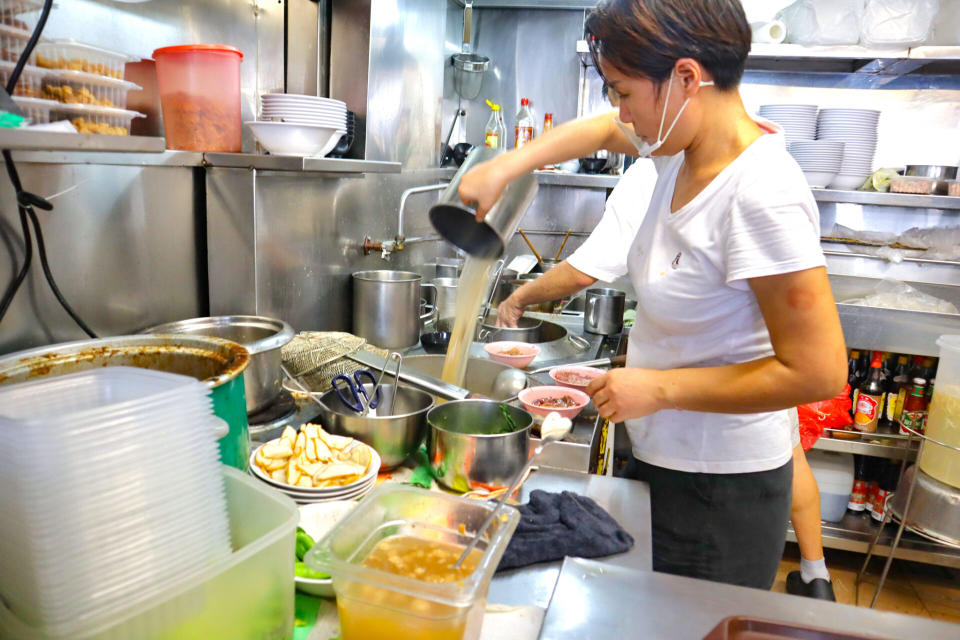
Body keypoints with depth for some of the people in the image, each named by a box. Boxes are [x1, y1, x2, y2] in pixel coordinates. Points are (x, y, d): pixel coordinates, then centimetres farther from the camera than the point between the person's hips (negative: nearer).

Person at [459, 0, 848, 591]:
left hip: (718, 491, -8)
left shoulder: (760, 195, -27)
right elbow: (601, 130, 18)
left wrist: (660, 387, -19)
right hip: (660, 455, 8)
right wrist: (504, 168, 8)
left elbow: (818, 372, -26)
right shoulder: (682, 144, -2)